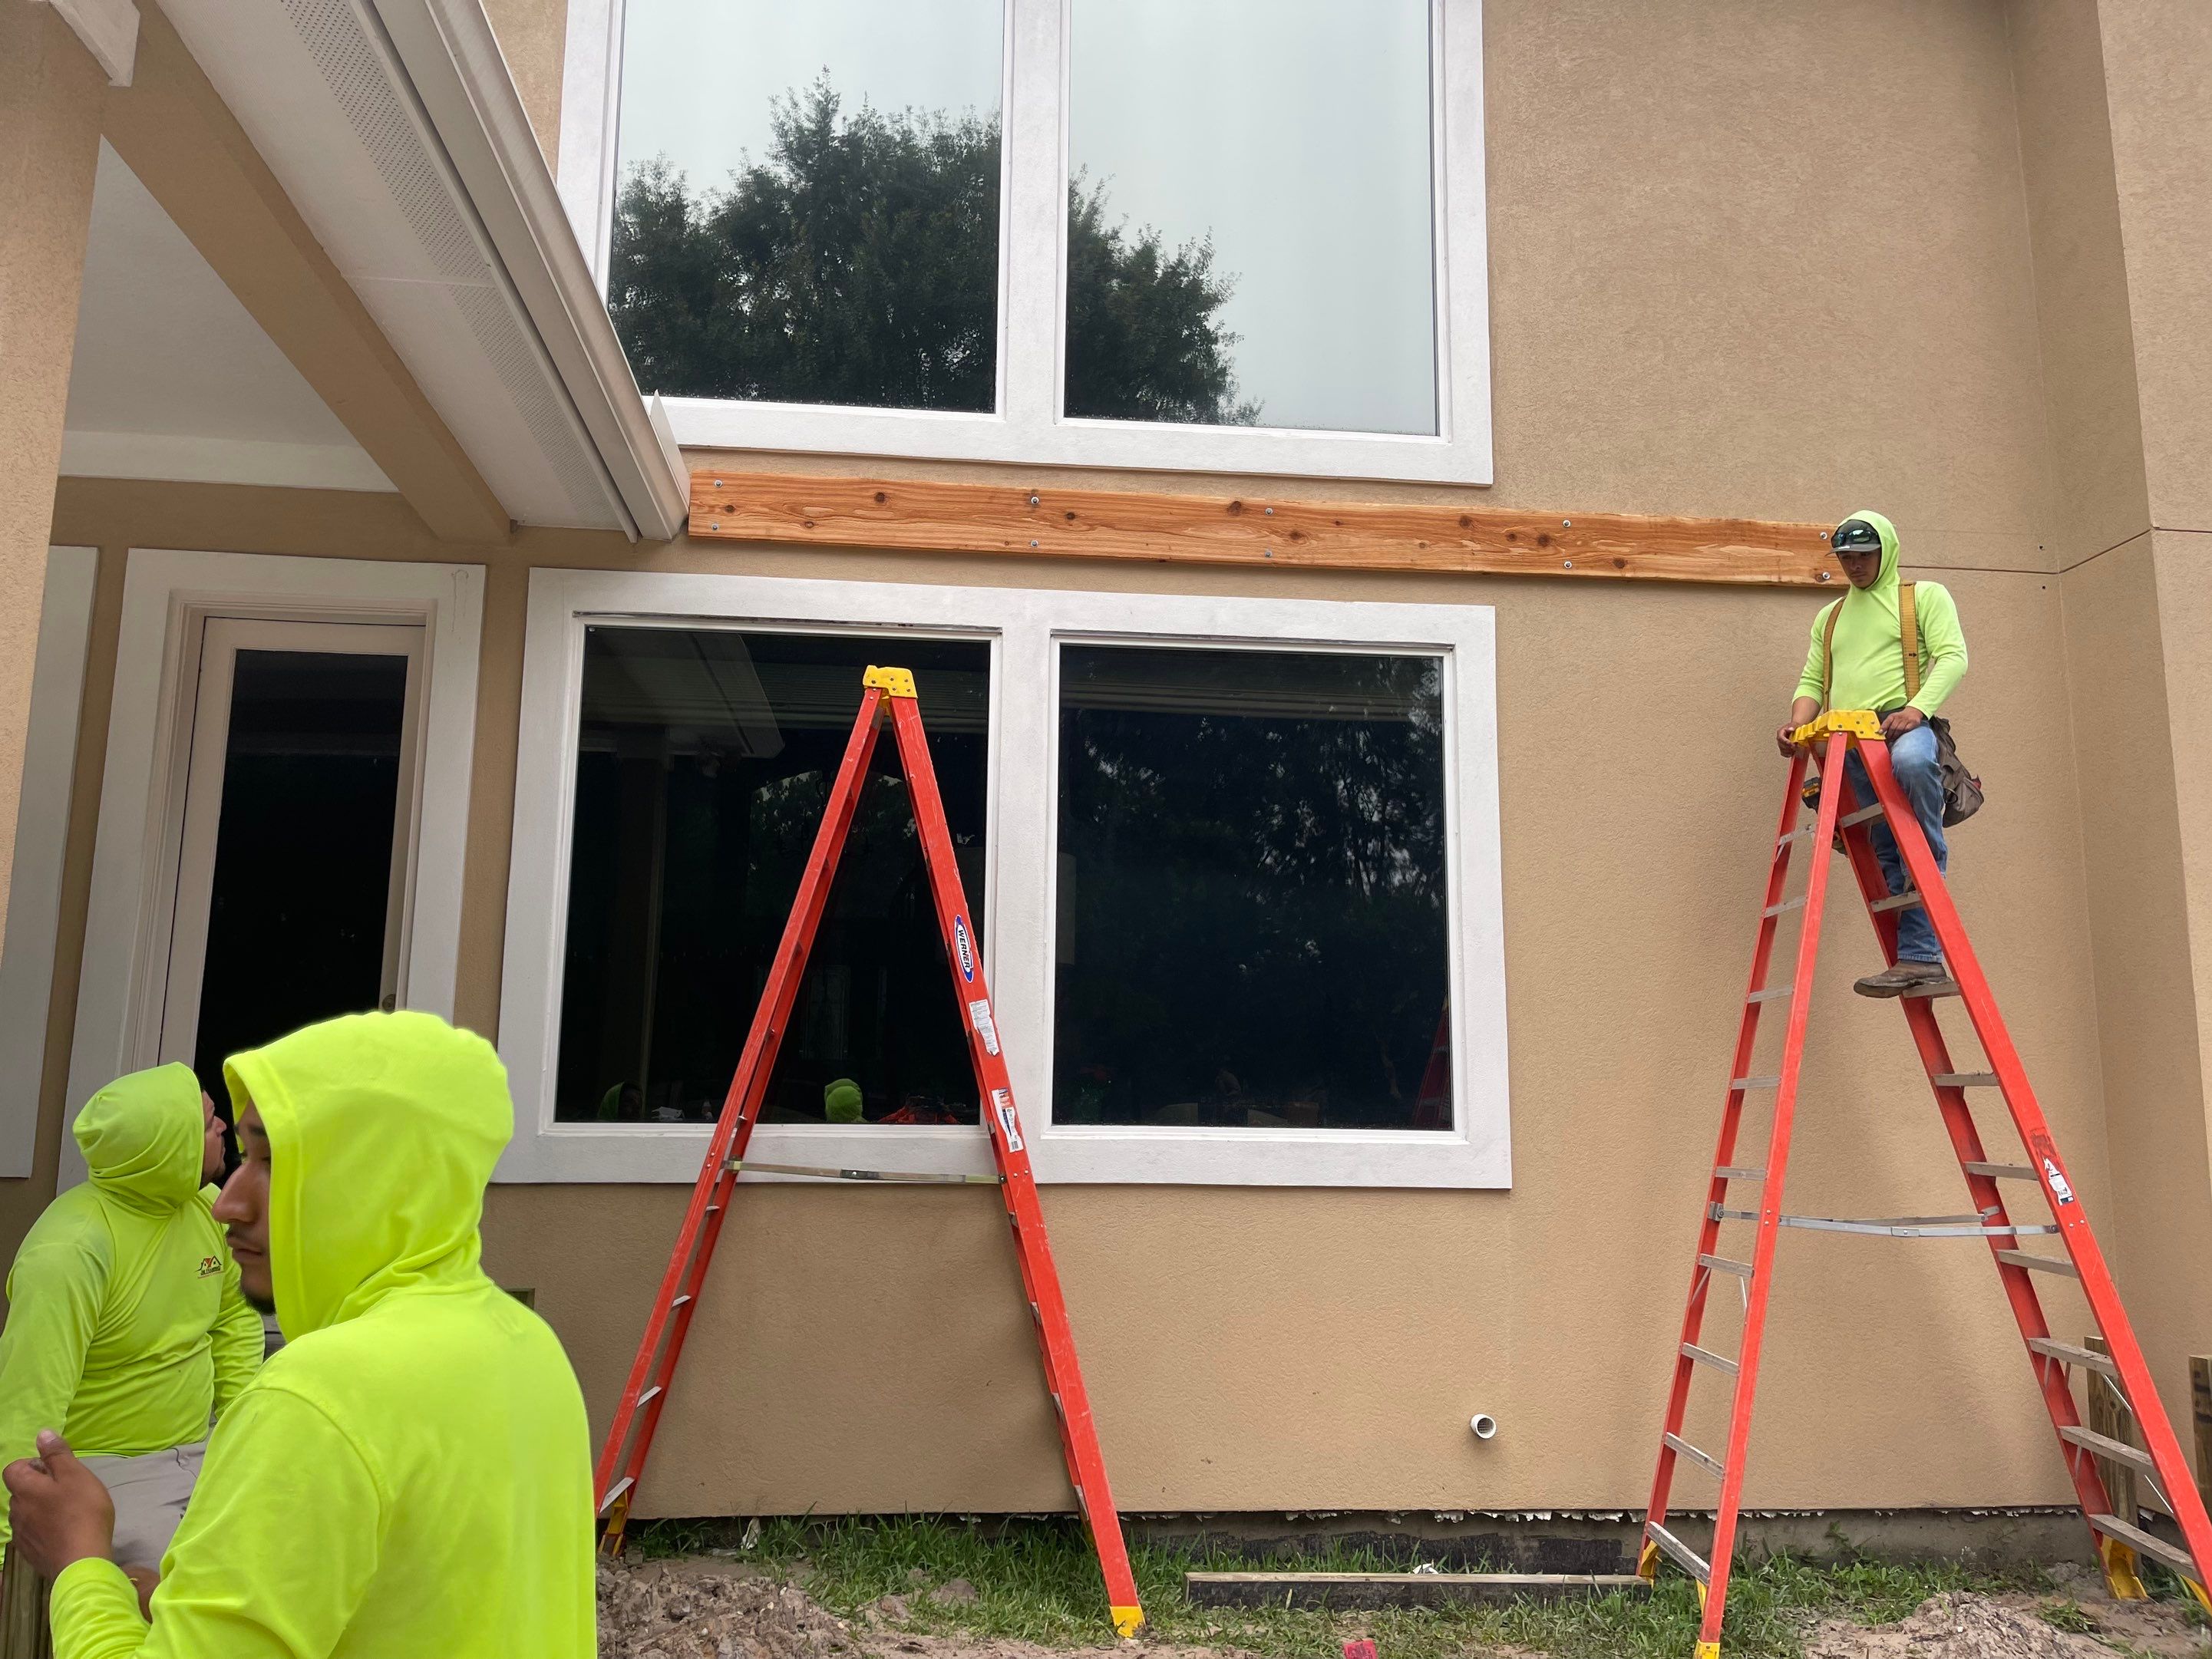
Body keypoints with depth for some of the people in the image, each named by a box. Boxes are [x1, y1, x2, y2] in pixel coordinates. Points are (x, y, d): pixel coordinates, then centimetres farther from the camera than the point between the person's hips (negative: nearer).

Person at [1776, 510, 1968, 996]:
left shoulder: (1925, 596, 14)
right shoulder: (1829, 616, 29)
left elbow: (1952, 656, -1)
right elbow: (1813, 681, 24)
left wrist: (1917, 708, -19)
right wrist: (1798, 723, 1)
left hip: (1902, 727, -4)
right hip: (1847, 747, 4)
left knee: (1912, 760, -42)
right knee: (1887, 860, -4)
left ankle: (1932, 861, -25)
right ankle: (1920, 958, -5)